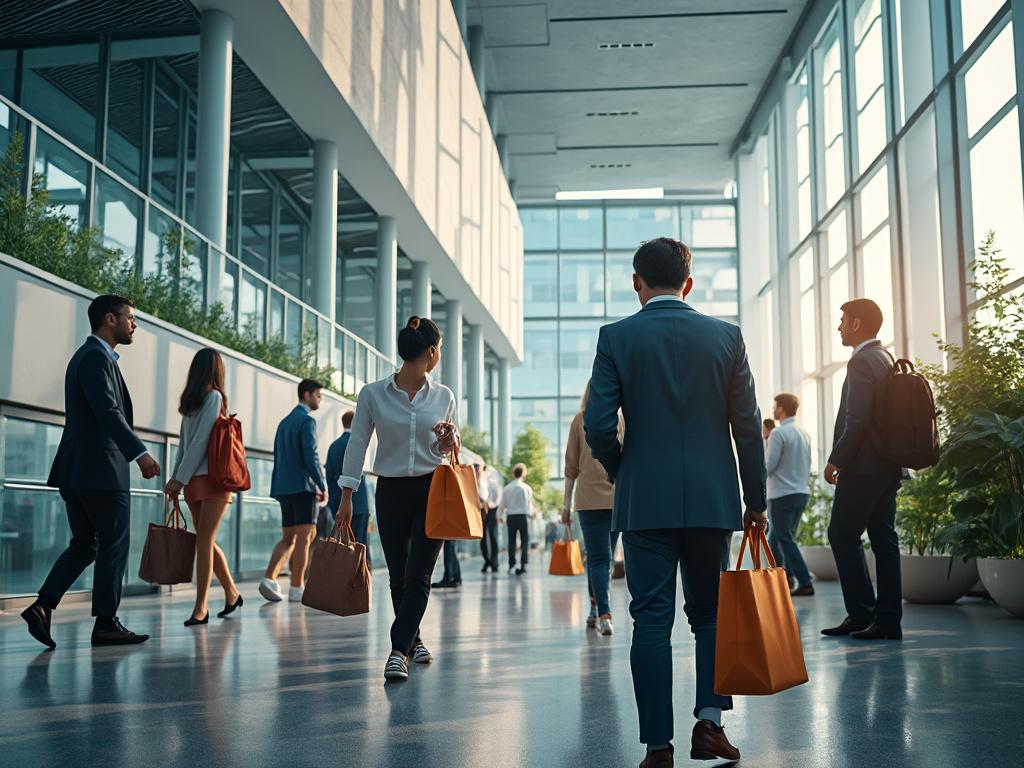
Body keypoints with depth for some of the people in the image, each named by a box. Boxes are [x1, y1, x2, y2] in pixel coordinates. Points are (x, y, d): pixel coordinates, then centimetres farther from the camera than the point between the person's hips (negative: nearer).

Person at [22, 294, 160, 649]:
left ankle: (43, 606, 2)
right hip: (101, 470, -10)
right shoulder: (95, 356, -11)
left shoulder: (89, 356, 21)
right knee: (113, 547, -1)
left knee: (84, 545, 14)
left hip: (76, 471, 10)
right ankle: (106, 624, 5)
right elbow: (108, 412, -23)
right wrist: (140, 453, -28)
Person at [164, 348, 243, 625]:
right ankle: (232, 593, 19)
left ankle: (201, 607, -4)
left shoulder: (213, 397, -6)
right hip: (196, 480, 6)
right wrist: (176, 479, 9)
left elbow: (200, 441, -12)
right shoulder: (212, 396, 16)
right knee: (205, 541, 8)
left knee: (203, 541, -7)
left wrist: (178, 478, -12)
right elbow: (184, 443, 14)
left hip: (213, 477, -6)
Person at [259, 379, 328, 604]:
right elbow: (311, 456, -17)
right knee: (304, 537, -4)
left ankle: (269, 579, -4)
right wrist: (323, 486, -13)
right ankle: (297, 589, -3)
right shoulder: (307, 420, -8)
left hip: (284, 488, 8)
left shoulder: (284, 422, 19)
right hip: (304, 487, -8)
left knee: (288, 538, 11)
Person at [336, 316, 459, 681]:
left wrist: (449, 442, -11)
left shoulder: (443, 396, 3)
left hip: (432, 490, 1)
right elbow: (357, 444, 0)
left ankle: (399, 651, -12)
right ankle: (413, 640, 29)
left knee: (417, 576, -10)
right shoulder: (373, 394, -4)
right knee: (398, 576, 10)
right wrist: (346, 496, -2)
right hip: (391, 491, 0)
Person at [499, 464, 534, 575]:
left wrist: (500, 516, 26)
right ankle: (523, 565, -4)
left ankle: (512, 565, 5)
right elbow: (531, 503, 7)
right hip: (523, 516, -2)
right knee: (525, 541, 3)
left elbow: (502, 504, 9)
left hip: (511, 517, 2)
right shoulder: (527, 488, -1)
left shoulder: (506, 488, 4)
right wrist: (531, 512, 28)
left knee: (511, 541, 8)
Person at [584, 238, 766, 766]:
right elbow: (747, 425, 1)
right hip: (713, 499, 2)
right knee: (710, 612, 17)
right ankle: (709, 721, 7)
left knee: (651, 620, 4)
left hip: (644, 501, -1)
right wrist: (755, 500, 10)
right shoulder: (726, 336, 2)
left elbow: (598, 427, -8)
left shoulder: (616, 337, -3)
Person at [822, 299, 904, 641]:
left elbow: (857, 420, -22)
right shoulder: (885, 359, 17)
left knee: (842, 535, -2)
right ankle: (888, 619, 10)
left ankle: (861, 613, -2)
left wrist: (836, 460, -15)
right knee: (883, 539, 8)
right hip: (887, 467, 9)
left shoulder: (861, 361, -13)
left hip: (863, 467, -9)